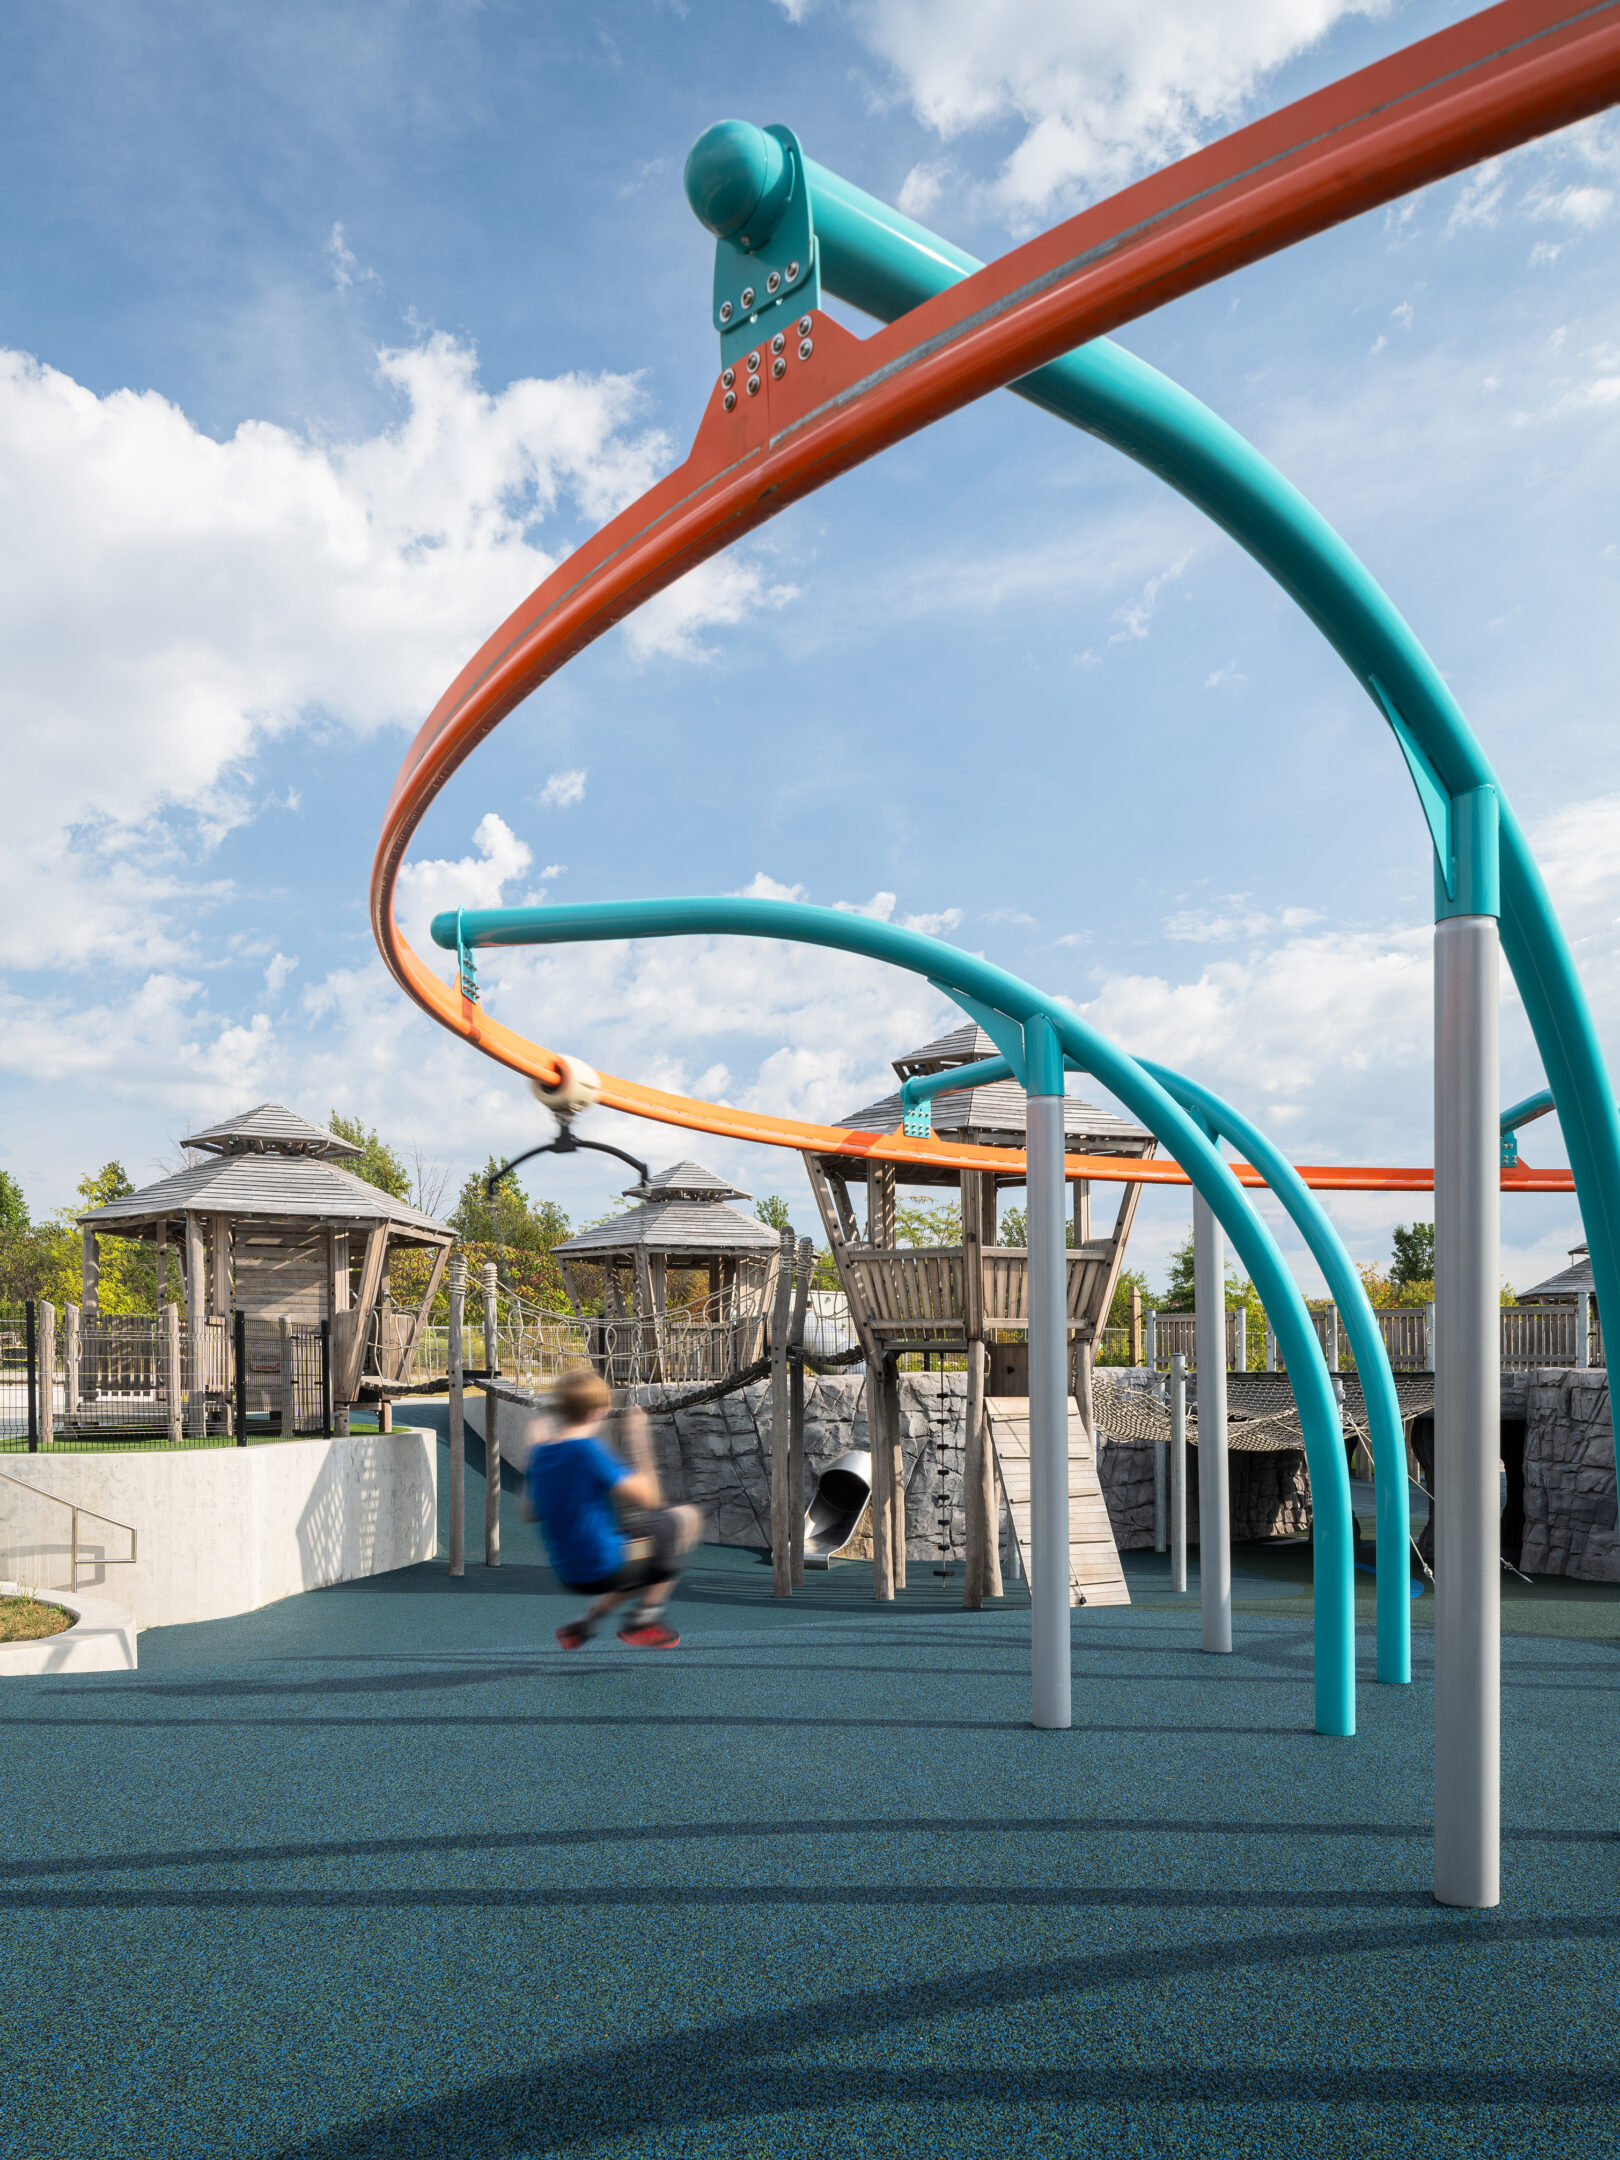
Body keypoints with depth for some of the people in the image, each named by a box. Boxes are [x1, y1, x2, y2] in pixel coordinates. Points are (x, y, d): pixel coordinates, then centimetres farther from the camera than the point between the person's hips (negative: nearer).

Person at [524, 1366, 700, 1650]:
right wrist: (640, 1442, -8)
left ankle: (581, 1625, 18)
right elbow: (647, 1499, -17)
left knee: (649, 1567, 33)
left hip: (570, 1577, 8)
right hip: (605, 1569, -8)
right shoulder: (587, 1448, -21)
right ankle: (643, 1621, 6)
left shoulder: (540, 1452, 1)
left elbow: (531, 1514, 15)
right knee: (686, 1517, 6)